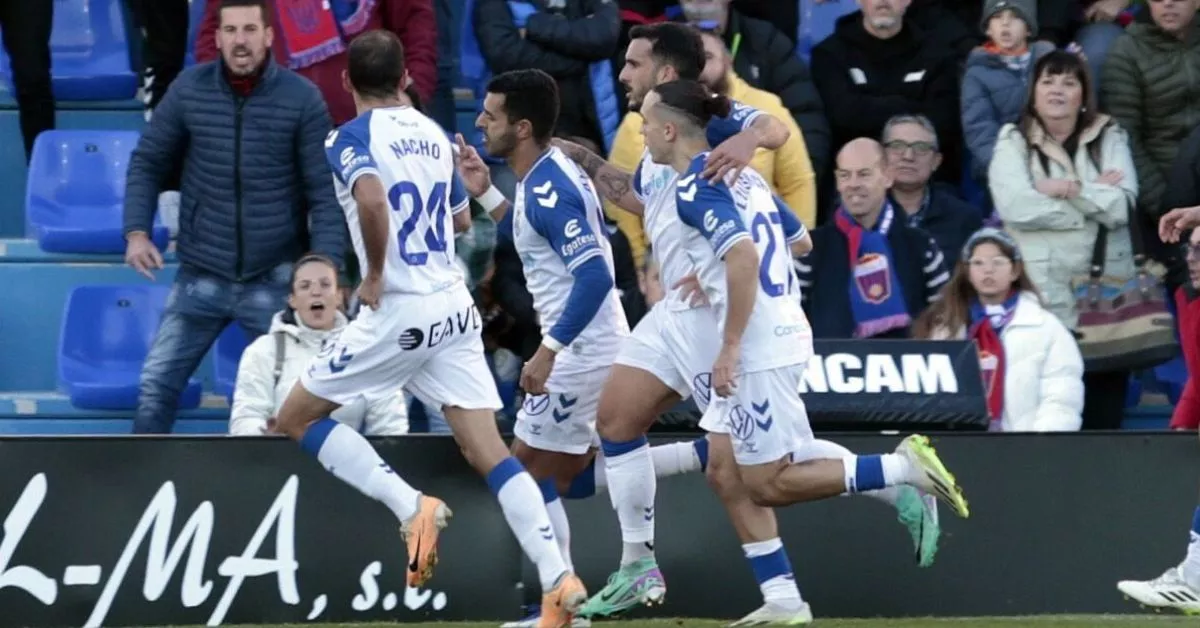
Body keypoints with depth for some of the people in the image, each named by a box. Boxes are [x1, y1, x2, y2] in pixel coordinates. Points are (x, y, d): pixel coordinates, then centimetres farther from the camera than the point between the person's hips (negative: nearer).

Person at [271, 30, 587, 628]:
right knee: (488, 450, 2)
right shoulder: (431, 133, 12)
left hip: (399, 311, -6)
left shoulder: (351, 137, -8)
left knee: (296, 417, 9)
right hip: (454, 307, 6)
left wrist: (375, 274, -15)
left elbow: (373, 201, -30)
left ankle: (411, 506, -6)